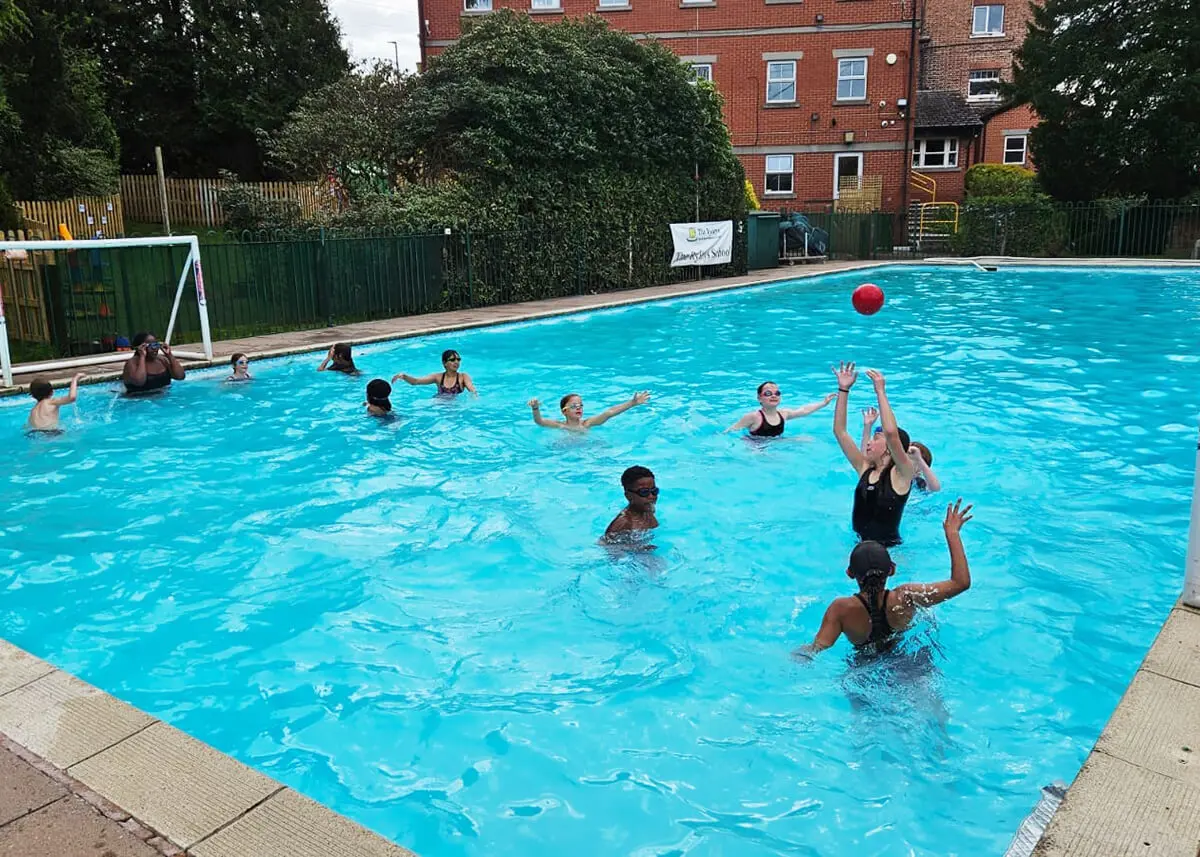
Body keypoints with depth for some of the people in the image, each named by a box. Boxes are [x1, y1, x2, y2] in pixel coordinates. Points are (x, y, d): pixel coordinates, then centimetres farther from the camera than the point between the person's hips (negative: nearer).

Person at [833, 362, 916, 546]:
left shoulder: (901, 474, -8)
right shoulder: (864, 468, 7)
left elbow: (891, 433, -25)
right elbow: (839, 431, 6)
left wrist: (880, 391, -21)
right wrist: (843, 390, 2)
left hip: (889, 549, -5)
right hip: (860, 545, 5)